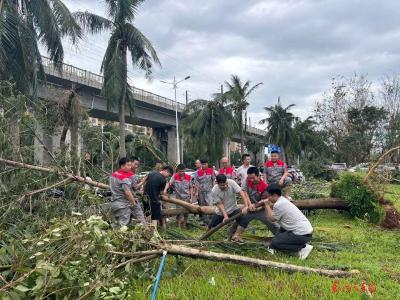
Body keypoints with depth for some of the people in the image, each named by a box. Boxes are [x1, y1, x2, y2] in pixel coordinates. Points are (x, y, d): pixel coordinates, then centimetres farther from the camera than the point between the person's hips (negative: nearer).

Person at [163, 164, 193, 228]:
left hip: (187, 198, 2)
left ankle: (184, 225, 26)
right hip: (178, 198, -2)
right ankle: (179, 227, 7)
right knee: (180, 213, -6)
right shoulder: (175, 176, -6)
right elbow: (169, 183, -17)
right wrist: (165, 190, -36)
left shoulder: (188, 177, -1)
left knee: (186, 213, 10)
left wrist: (191, 198, 2)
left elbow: (191, 188, 4)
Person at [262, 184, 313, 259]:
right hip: (307, 230, 9)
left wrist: (267, 204, 7)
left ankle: (302, 247, -4)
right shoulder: (283, 200, 13)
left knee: (273, 243, 0)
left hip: (302, 234, -9)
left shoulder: (278, 205, -15)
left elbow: (271, 218, 0)